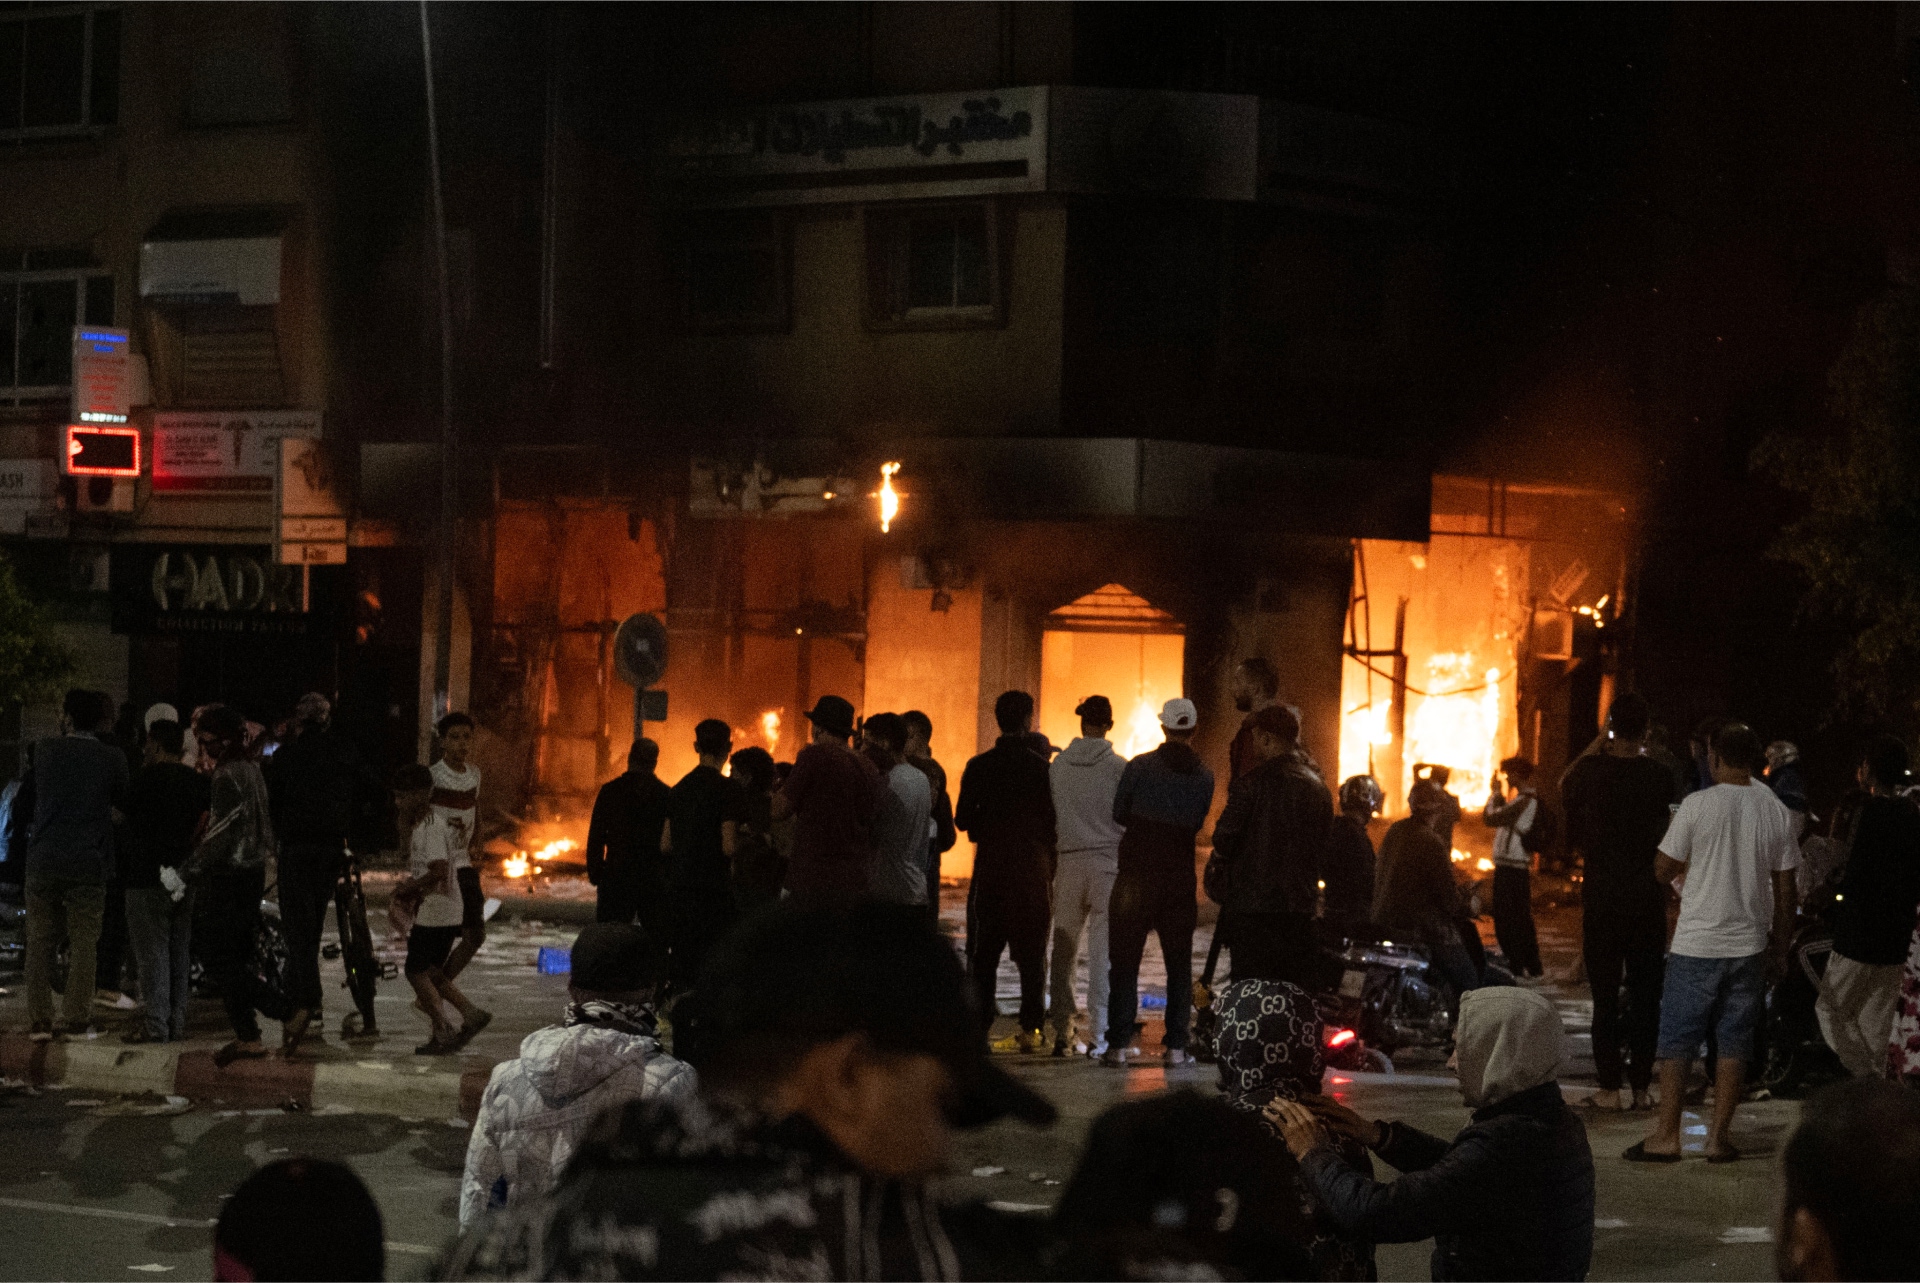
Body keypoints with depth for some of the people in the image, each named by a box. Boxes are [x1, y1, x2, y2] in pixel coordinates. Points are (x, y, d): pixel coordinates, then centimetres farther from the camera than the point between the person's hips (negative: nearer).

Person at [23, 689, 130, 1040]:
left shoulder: (45, 750, -1)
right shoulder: (113, 758, -6)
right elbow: (123, 800, 10)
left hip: (43, 861, 1)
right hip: (88, 864, -1)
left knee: (40, 941, 7)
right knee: (83, 943, 4)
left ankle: (38, 1021, 7)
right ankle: (77, 1020, 2)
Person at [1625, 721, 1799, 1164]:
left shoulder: (1697, 805, -9)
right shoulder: (1777, 812, 0)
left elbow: (1663, 869, -3)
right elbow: (1785, 890, 5)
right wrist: (1780, 945, 15)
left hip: (1696, 944, -3)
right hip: (1749, 945, 3)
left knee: (1677, 1040, 5)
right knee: (1735, 1042, 8)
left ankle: (1666, 1135, 6)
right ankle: (1719, 1137, 8)